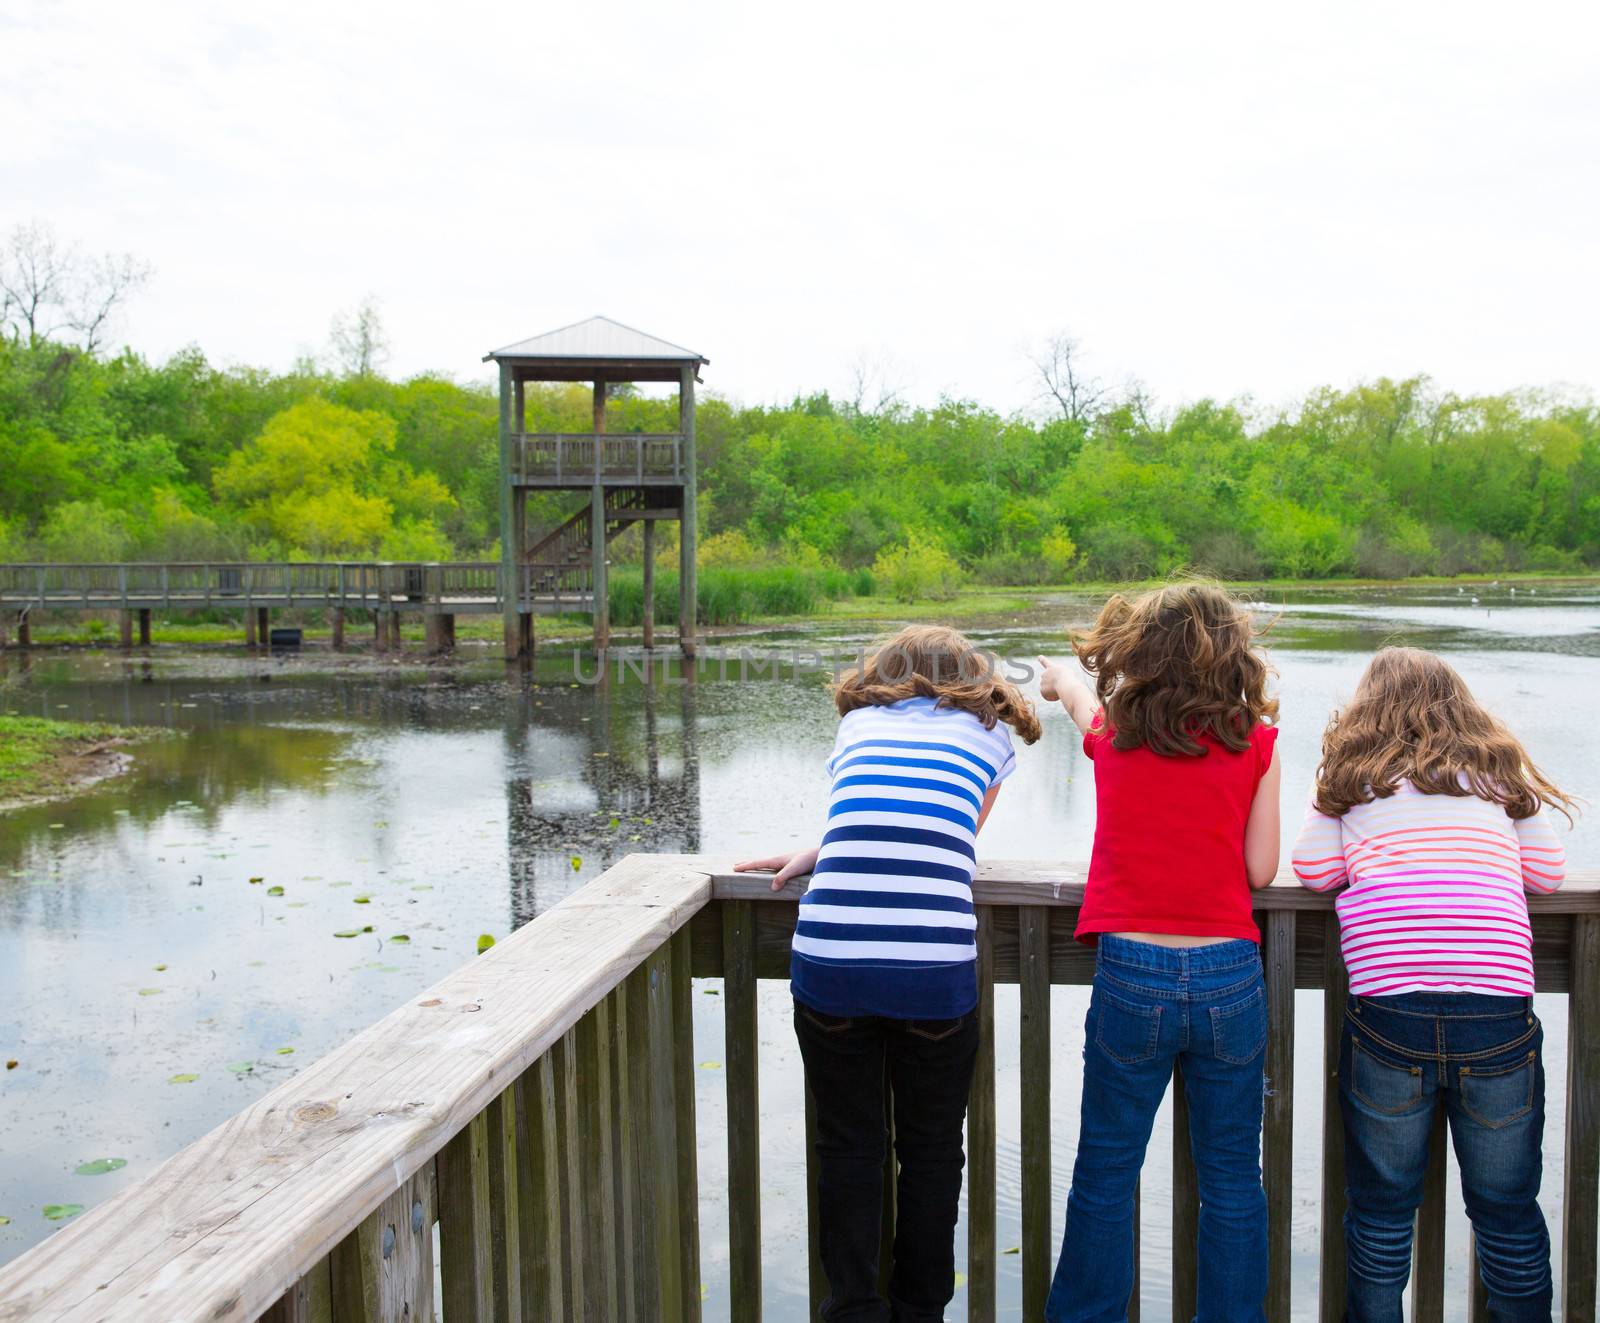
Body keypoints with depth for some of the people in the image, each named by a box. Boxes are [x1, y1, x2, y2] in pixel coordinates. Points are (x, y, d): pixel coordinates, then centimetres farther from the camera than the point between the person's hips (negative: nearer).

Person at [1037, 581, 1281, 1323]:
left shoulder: (1112, 731, 5)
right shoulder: (1257, 742, 1)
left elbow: (1068, 685, 29)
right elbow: (1260, 870, 2)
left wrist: (1060, 677, 51)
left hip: (1132, 975, 0)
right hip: (1230, 976, 0)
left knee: (1104, 1176, 11)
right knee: (1232, 1182, 11)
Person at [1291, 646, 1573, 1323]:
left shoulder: (1352, 772, 12)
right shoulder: (1500, 768, 16)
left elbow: (1314, 870, 9)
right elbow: (1547, 871, 19)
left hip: (1388, 1011, -1)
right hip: (1499, 1013, 1)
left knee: (1381, 1212, 12)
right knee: (1508, 1213, 15)